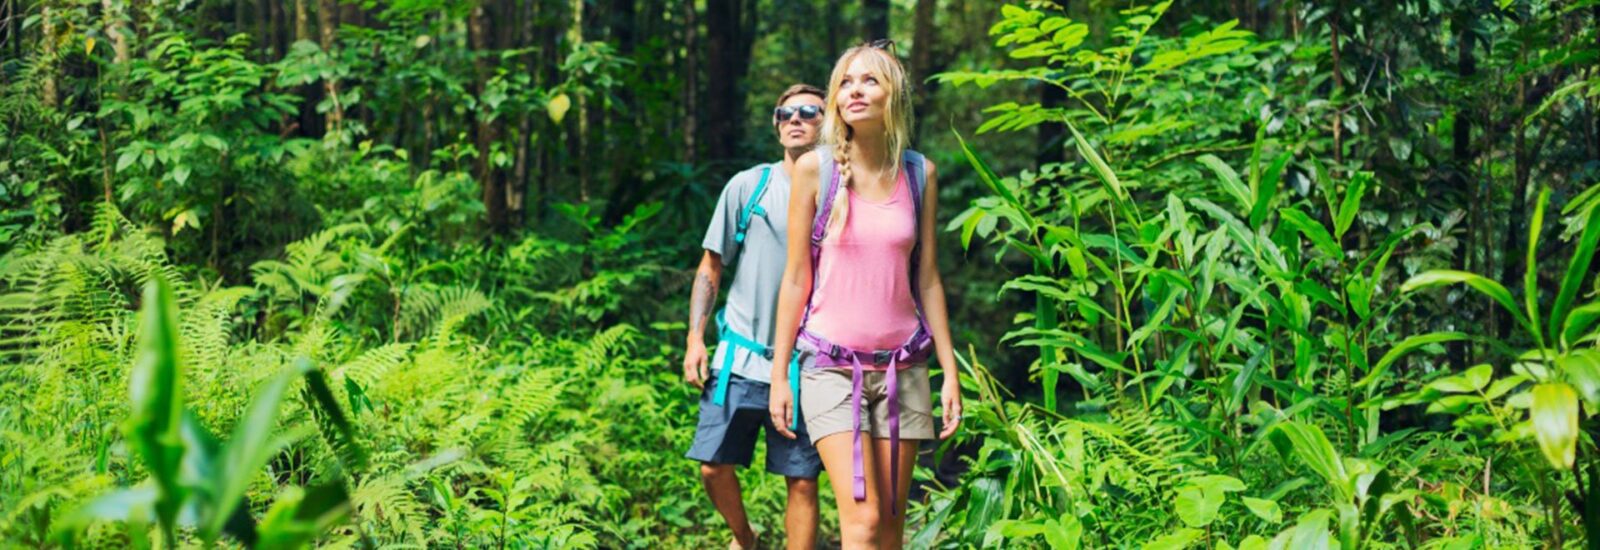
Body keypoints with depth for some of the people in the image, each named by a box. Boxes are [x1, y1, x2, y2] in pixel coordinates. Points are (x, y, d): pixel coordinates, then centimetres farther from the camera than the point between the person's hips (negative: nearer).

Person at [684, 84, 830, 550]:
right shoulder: (747, 187, 4)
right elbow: (710, 268, 9)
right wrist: (695, 338, 1)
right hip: (741, 358, 1)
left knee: (802, 481, -1)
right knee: (714, 467, 2)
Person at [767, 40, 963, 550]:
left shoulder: (920, 173, 4)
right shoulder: (814, 169, -3)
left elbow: (928, 279, 9)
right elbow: (796, 278, 0)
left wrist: (950, 370, 6)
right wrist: (779, 375, 0)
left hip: (901, 367, 3)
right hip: (832, 365, -3)